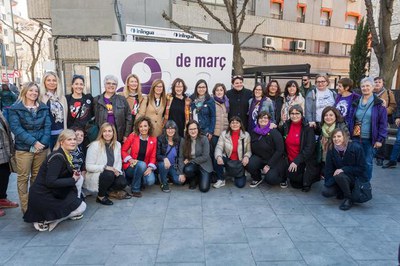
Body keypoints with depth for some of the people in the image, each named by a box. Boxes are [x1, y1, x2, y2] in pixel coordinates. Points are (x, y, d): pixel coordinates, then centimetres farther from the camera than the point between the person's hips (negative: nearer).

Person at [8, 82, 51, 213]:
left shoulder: (44, 108, 9)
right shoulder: (15, 108, -1)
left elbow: (47, 126, 3)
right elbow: (16, 128, -11)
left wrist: (43, 143, -11)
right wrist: (33, 142, -18)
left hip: (42, 147, 3)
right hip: (24, 148, -3)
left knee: (37, 176, 12)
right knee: (23, 177, 3)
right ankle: (25, 206, 14)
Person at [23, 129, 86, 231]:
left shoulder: (66, 155, 8)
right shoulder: (57, 157, -20)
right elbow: (50, 182, -26)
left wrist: (74, 174, -4)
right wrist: (73, 180, -18)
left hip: (51, 193, 9)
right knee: (81, 207, -5)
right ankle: (44, 220, -2)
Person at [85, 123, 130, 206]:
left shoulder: (117, 144, 2)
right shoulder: (95, 145, -15)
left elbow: (119, 161, 8)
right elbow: (89, 166, -17)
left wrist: (117, 170, -14)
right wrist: (105, 167, -26)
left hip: (112, 174, 5)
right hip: (95, 176, -4)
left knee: (122, 182, -23)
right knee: (109, 174, -35)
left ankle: (110, 191, 13)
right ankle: (100, 196, -8)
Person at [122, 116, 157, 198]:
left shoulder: (153, 139, 0)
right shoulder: (133, 136, -5)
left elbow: (153, 156, 1)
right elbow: (123, 150, 1)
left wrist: (150, 167, -17)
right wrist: (130, 159, -16)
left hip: (144, 167, 2)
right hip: (132, 166, -2)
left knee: (150, 181, -26)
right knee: (142, 164, -35)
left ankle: (135, 180, 11)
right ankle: (135, 189, -12)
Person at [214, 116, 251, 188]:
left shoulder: (246, 135, -5)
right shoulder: (224, 134, -6)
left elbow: (249, 150, -3)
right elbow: (219, 147, -15)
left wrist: (246, 156, -25)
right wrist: (218, 156, -37)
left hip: (239, 162, 0)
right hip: (228, 160, 0)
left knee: (240, 184, -11)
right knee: (217, 160, -33)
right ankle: (221, 180, -8)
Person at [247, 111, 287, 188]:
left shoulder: (274, 132, -12)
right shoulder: (254, 133, 2)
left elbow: (280, 150, -16)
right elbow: (252, 149, 11)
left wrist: (269, 165, -19)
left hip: (275, 160, -3)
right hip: (259, 158, 3)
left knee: (271, 179, -26)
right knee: (250, 164, -28)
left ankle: (282, 177, 13)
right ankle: (257, 178, 7)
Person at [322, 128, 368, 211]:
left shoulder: (356, 148, -18)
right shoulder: (331, 150, -6)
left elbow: (361, 168, -15)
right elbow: (329, 169, -2)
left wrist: (343, 169, -26)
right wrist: (327, 184, -12)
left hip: (356, 177, -4)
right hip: (342, 177, 5)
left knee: (339, 176, -35)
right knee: (325, 192, -16)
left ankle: (349, 199, -12)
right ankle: (343, 191, 15)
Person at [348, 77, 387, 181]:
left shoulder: (378, 104, -5)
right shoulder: (356, 103, 8)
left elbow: (383, 123, -6)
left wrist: (380, 139, -10)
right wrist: (349, 134, 8)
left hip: (369, 139, -3)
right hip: (356, 138, 3)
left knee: (367, 162, 8)